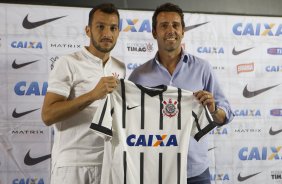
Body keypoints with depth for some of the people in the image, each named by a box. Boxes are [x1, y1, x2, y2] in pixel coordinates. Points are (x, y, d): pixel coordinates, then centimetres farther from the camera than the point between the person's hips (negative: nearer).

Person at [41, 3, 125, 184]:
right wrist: (93, 95, -23)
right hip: (72, 163, -5)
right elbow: (48, 115, -15)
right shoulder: (68, 63, -8)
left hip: (108, 161, 5)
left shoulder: (120, 68, 9)